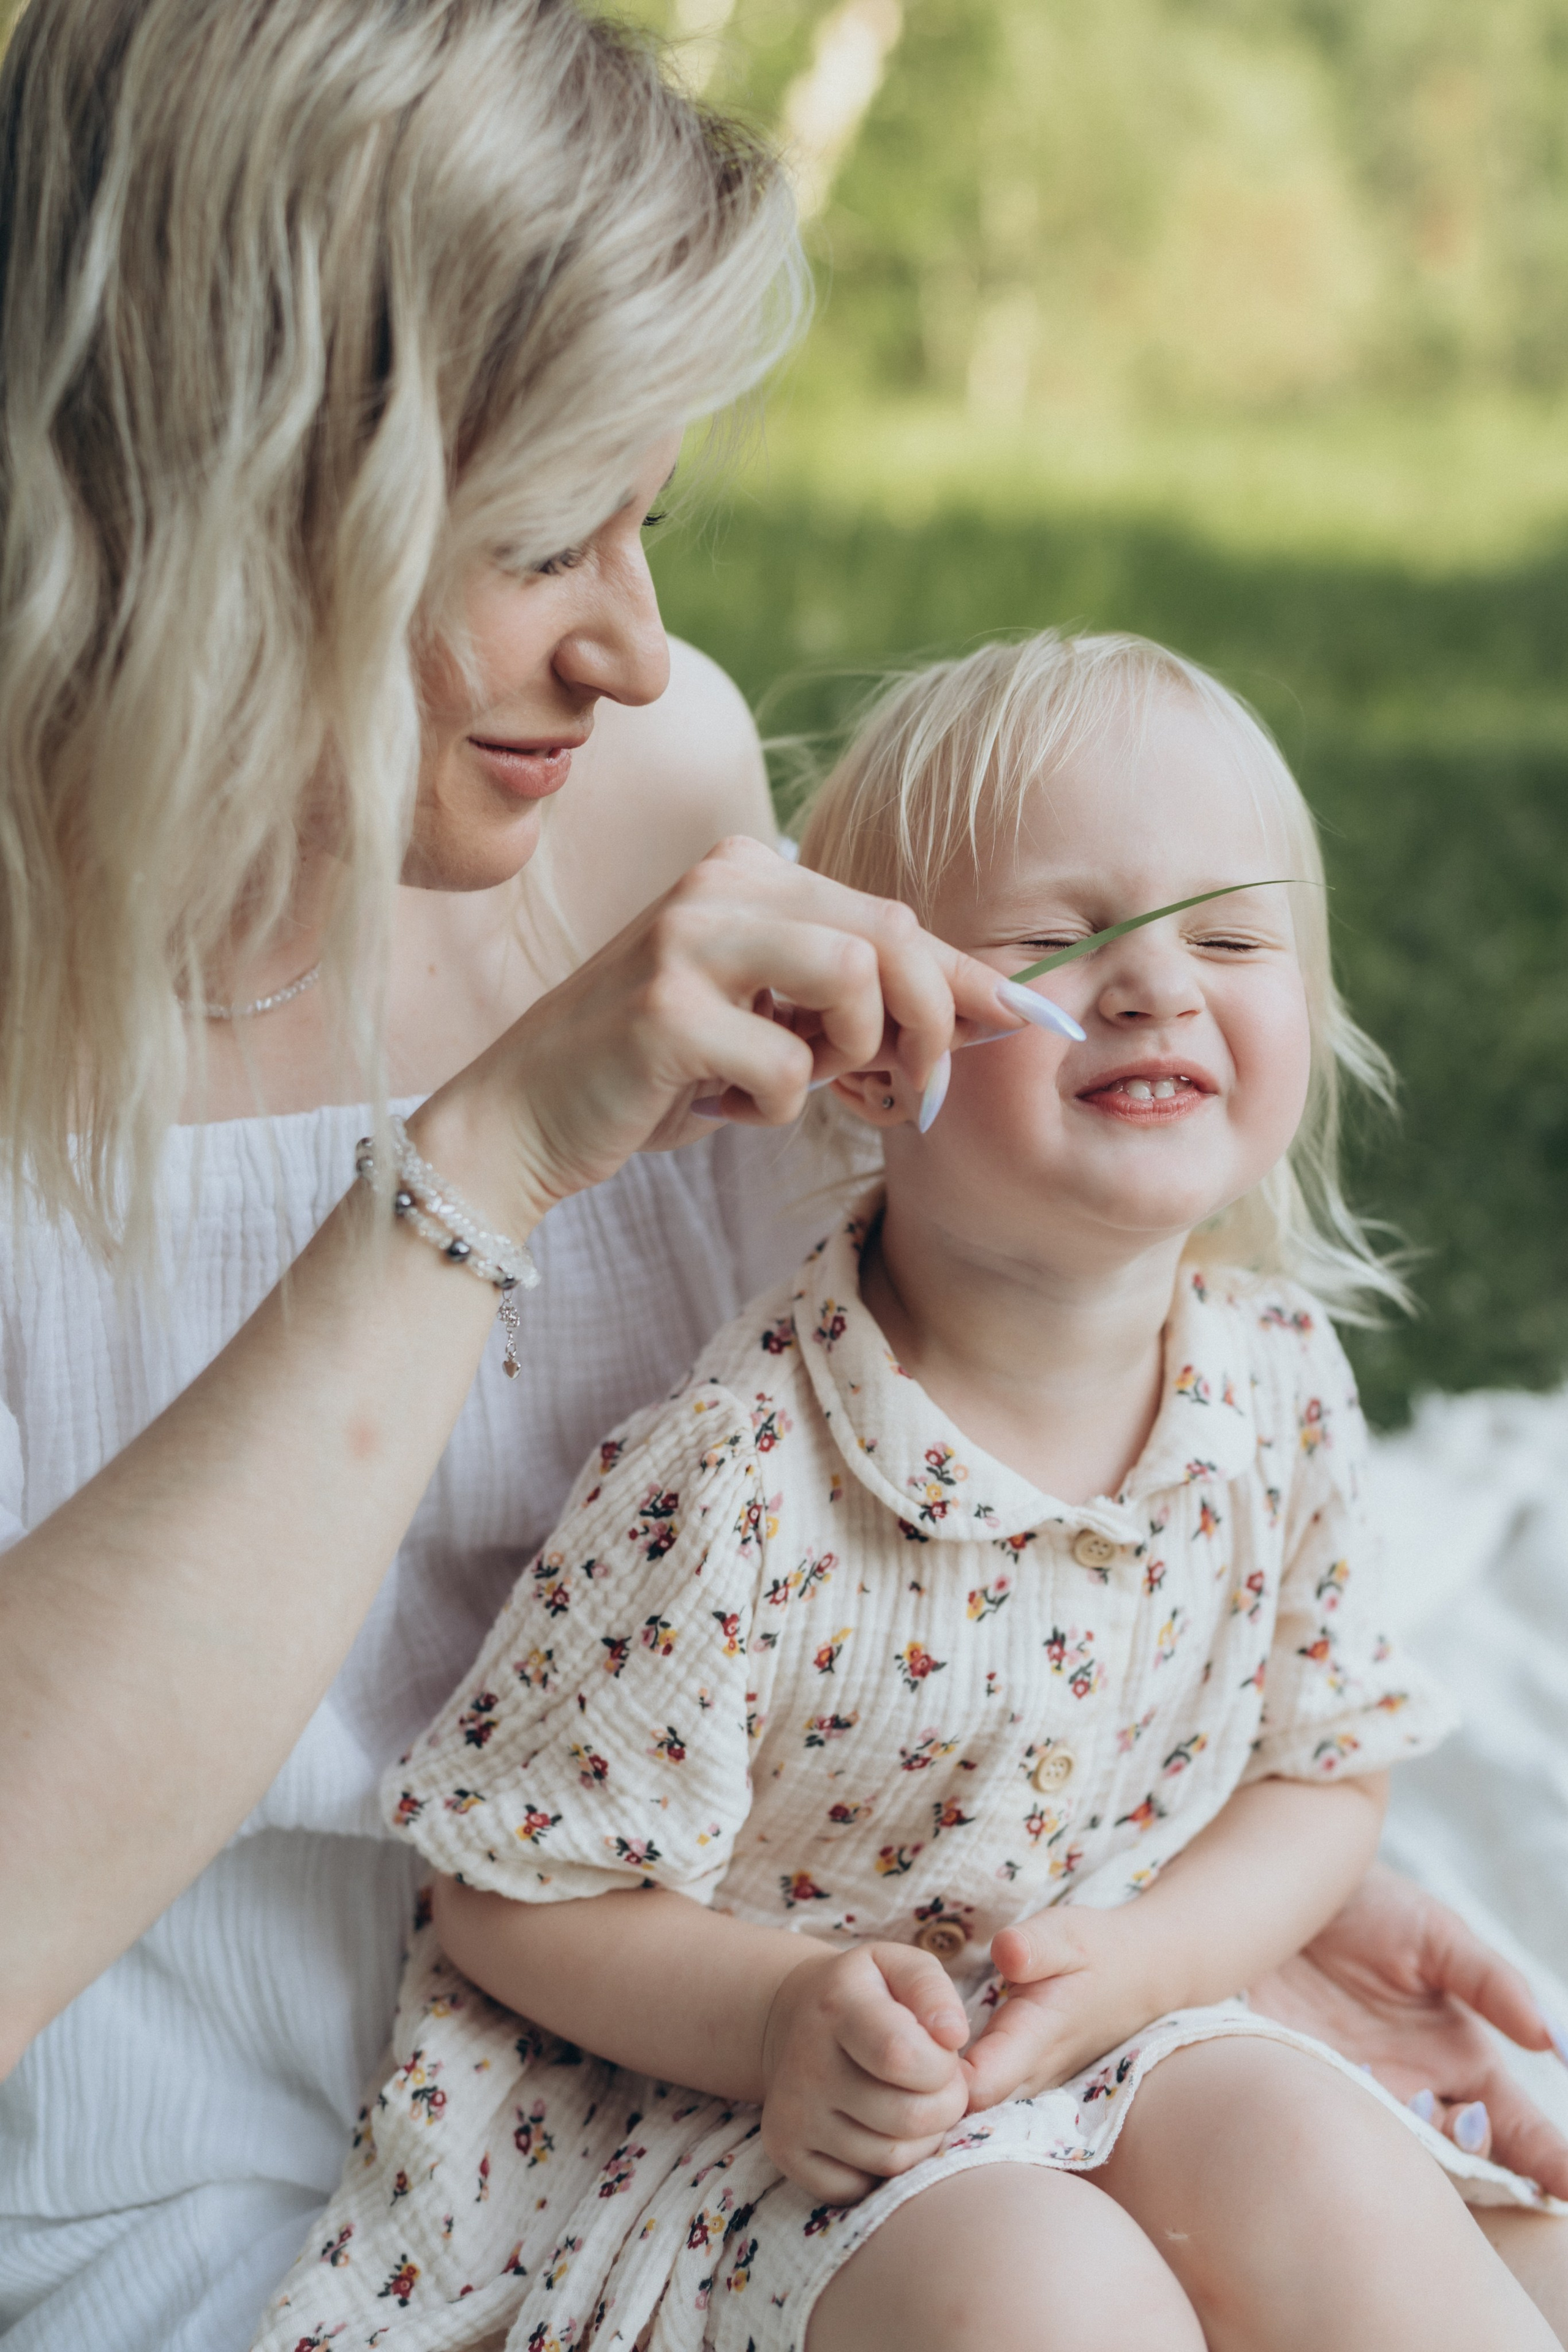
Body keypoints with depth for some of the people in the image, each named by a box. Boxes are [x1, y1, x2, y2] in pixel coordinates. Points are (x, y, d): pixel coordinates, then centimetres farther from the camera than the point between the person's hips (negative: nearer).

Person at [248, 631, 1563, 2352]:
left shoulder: (1280, 1381, -7)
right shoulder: (739, 1480, -25)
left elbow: (1327, 1774, 5)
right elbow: (516, 1892, -14)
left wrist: (1140, 1965, -13)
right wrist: (783, 2009, -29)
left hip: (1120, 2032, 5)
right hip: (717, 2086, -5)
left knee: (1331, 2175, -21)